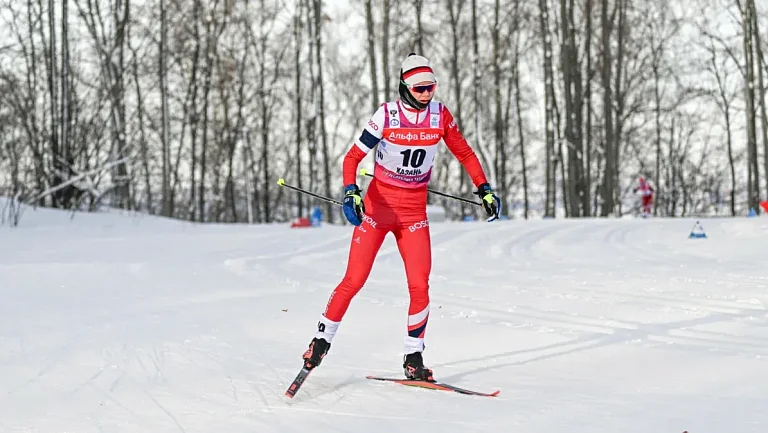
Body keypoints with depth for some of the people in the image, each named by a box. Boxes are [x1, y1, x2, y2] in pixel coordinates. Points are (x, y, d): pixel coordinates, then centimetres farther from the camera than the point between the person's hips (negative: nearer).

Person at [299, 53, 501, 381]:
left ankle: (413, 357, 6)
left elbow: (464, 153, 10)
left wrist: (484, 190, 5)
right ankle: (322, 340, 13)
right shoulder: (386, 115, -12)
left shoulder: (440, 115, -3)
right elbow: (353, 157, -11)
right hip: (378, 204, -2)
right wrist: (351, 193, -26)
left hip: (414, 211, 2)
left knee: (420, 285, -7)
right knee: (353, 280, -4)